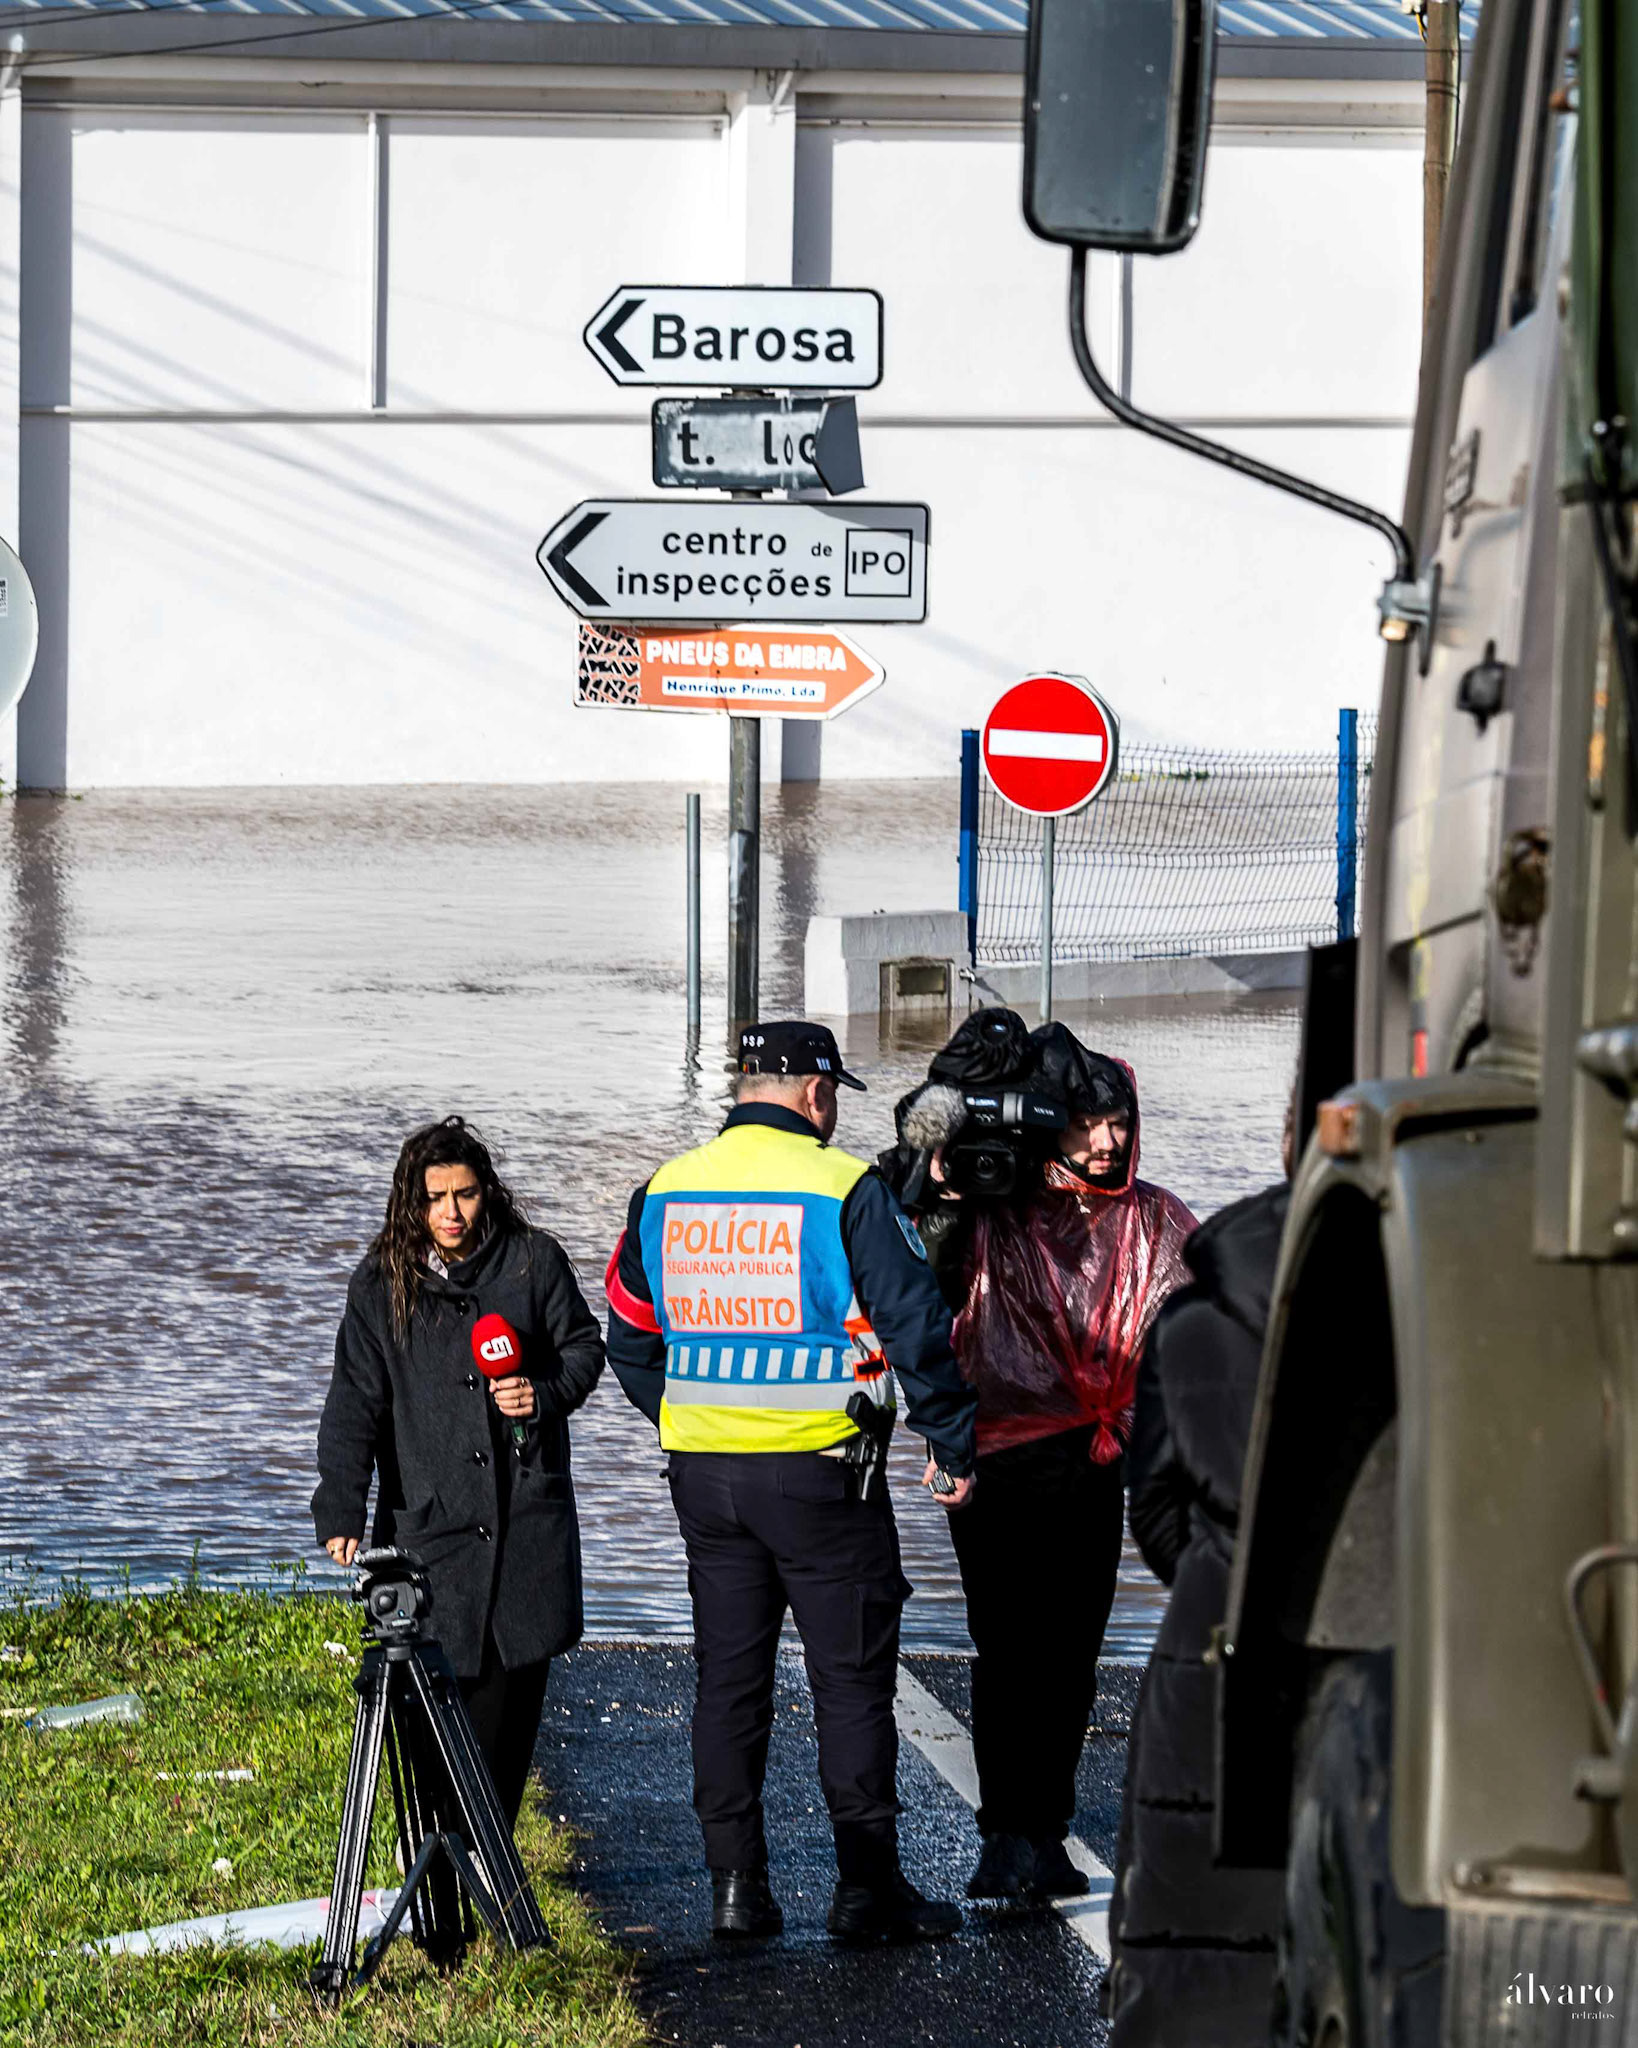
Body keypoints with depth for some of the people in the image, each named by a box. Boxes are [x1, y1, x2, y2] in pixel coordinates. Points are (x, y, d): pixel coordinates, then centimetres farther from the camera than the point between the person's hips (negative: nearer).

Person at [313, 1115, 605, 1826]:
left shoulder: (533, 1260, 4)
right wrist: (341, 1513, -12)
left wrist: (547, 1393, -10)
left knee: (513, 1686, 2)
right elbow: (354, 1401, -1)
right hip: (429, 1520, -1)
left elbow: (583, 1345, 14)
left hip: (527, 1514, 1)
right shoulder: (381, 1283, 3)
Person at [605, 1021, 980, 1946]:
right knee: (853, 1679, 2)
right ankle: (868, 1889, 2)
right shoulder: (847, 1190, -10)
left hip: (703, 1476, 5)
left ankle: (736, 1888, 11)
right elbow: (917, 1325, -11)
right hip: (821, 1472, -5)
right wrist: (954, 1447, -2)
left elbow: (630, 1339, 15)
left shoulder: (665, 1193, 7)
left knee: (729, 1679, 11)